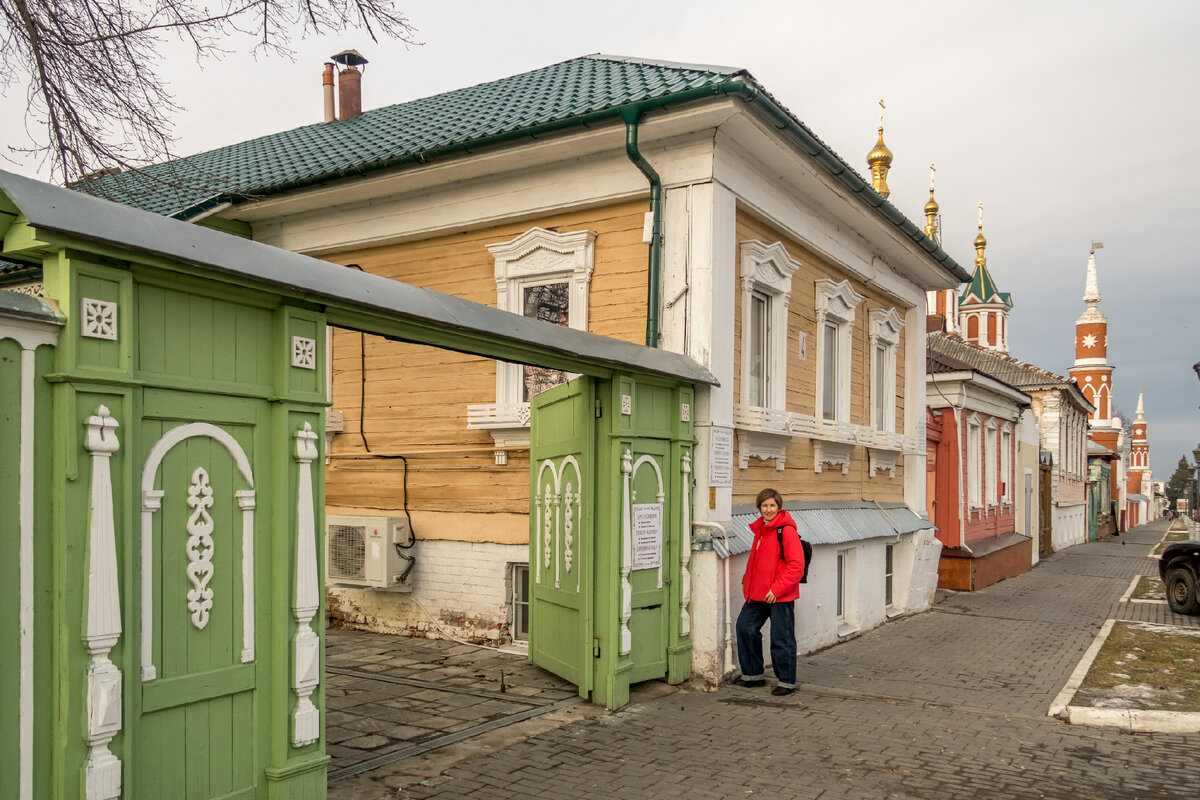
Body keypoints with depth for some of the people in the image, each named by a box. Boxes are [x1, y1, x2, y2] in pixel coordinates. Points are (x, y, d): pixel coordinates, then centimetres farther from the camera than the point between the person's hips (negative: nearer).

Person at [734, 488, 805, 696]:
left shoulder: (786, 530, -14)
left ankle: (786, 681, 17)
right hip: (758, 594, 9)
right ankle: (753, 674, 26)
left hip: (780, 596, -9)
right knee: (745, 627, 12)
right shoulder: (760, 529, 13)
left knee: (781, 638, 1)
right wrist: (747, 582, 14)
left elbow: (796, 565, -18)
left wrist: (777, 589, -20)